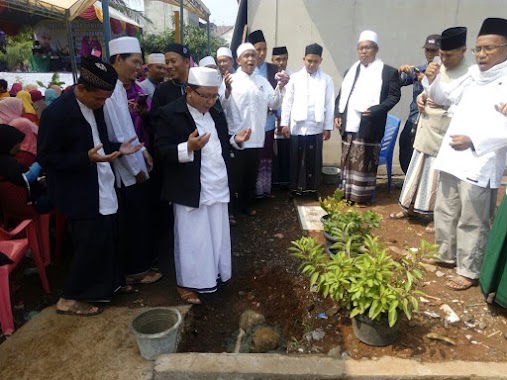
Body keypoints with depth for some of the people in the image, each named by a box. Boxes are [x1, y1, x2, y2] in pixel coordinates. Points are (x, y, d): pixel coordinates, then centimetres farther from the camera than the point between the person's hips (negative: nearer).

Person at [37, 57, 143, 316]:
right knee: (90, 243, -1)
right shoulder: (57, 113, -19)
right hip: (80, 193, -8)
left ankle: (106, 285, 35)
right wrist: (87, 158, -27)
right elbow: (45, 157, -17)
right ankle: (69, 299, 19)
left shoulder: (94, 106, 5)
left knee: (107, 239, 15)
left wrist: (117, 149, -2)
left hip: (102, 187, 8)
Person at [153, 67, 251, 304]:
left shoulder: (216, 113, 11)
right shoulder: (169, 114, -11)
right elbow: (161, 151, -16)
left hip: (218, 187, 7)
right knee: (192, 238, 4)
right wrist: (188, 147, -31)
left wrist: (235, 139, 1)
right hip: (191, 189, -7)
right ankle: (187, 283, 22)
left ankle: (214, 273, 36)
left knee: (217, 235, 16)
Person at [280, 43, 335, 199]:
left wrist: (328, 127, 0)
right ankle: (295, 189, 19)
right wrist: (285, 123, -2)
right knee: (296, 159, 7)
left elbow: (330, 105, 2)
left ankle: (313, 189, 18)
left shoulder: (326, 80, 2)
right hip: (297, 127, 0)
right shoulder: (295, 77, 3)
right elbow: (287, 102, 3)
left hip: (316, 127, 0)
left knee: (314, 160, 6)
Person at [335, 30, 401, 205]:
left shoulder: (389, 72, 1)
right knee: (347, 163, 10)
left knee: (365, 165, 0)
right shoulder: (351, 71, 18)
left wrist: (376, 110, -19)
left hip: (369, 127, -5)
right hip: (349, 126, 6)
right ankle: (347, 196, 21)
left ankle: (362, 198, 11)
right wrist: (338, 114, 4)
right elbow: (341, 95, 19)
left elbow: (394, 95, -6)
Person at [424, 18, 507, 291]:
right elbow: (445, 97, 26)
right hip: (452, 158, 8)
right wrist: (433, 80, 7)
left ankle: (469, 271, 17)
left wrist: (474, 140, -27)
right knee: (444, 211, 18)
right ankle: (446, 255, 37)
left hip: (480, 164, -7)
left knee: (472, 222, 1)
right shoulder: (472, 74, 12)